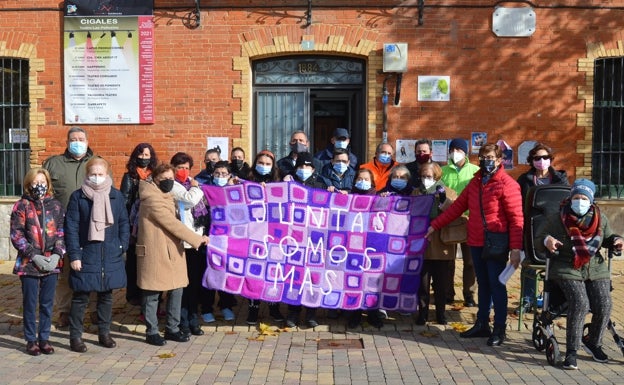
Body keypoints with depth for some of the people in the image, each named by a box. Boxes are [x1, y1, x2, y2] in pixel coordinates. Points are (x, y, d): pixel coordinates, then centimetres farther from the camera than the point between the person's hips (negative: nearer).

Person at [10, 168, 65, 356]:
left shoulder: (56, 205, 6)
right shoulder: (22, 206, -1)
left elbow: (61, 232, 6)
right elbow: (16, 235, -5)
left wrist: (57, 254, -8)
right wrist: (34, 256, -13)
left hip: (51, 263, 2)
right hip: (29, 263, -2)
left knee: (47, 303, 8)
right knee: (30, 303, 5)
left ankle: (44, 338, 19)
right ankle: (31, 340, 17)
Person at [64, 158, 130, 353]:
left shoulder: (116, 195, 5)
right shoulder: (78, 196, -3)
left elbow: (124, 223, 9)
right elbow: (71, 227, -5)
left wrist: (122, 247, 0)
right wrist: (74, 255, -10)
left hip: (111, 256, 3)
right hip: (86, 256, -3)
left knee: (106, 296, 13)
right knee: (81, 297, 2)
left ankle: (104, 333, 26)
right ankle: (75, 336, 14)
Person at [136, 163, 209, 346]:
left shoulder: (166, 197, 16)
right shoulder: (152, 199, -14)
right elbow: (173, 224, -18)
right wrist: (197, 239, -15)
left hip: (171, 252, 9)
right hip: (154, 254, -9)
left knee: (176, 290, 9)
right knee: (152, 295, 3)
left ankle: (172, 329, 20)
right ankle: (152, 332, 13)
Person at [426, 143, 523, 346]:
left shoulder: (507, 184, -10)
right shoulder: (475, 182, 11)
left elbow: (516, 219, -14)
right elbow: (457, 206, 13)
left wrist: (515, 248, -21)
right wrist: (435, 225, 10)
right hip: (476, 243, 6)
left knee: (496, 285, 1)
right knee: (482, 284, 15)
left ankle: (499, 328, 12)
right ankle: (482, 324, 25)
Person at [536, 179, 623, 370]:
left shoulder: (600, 219, 7)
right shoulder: (556, 219, -4)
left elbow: (608, 237, 24)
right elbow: (537, 239, 3)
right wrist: (547, 241, -20)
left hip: (596, 269, 4)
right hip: (567, 270, -4)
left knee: (604, 305, -16)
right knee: (580, 303, -27)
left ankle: (593, 342, 14)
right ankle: (571, 351, -15)